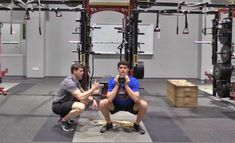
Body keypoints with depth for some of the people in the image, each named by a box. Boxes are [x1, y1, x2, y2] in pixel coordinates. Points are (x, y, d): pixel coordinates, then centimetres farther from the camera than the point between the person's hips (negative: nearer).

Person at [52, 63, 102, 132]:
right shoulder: (69, 82, -24)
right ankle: (63, 120, -8)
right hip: (58, 106, -10)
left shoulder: (76, 80, 7)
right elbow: (81, 97, -33)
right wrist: (93, 89, -25)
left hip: (65, 103, 10)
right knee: (81, 107, -32)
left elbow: (83, 93, 16)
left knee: (86, 100, 8)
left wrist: (93, 100, -1)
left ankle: (65, 116, 13)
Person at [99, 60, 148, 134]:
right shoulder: (112, 81, -19)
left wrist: (126, 85, -37)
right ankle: (109, 124, 0)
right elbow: (109, 99, -29)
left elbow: (136, 99, -33)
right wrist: (117, 85, -34)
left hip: (130, 105, 0)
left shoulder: (134, 81, -21)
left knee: (144, 105, -28)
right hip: (116, 104, 1)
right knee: (102, 103, -26)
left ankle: (136, 125, -2)